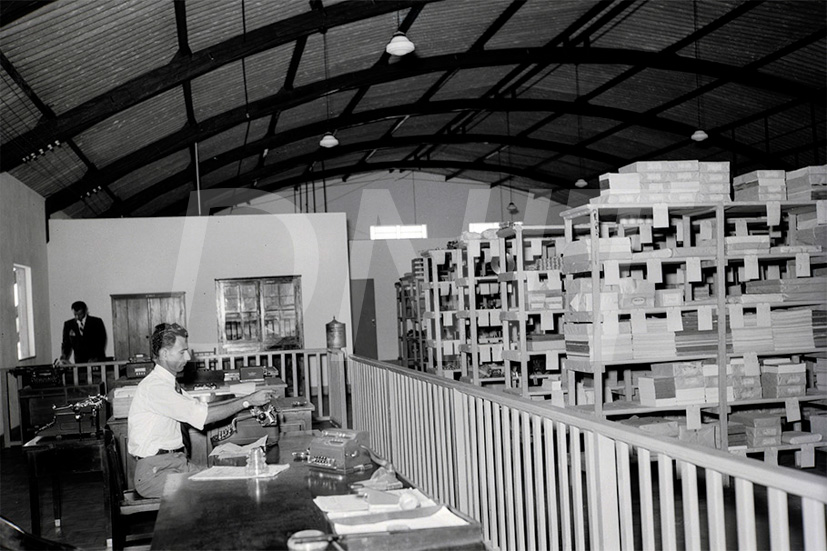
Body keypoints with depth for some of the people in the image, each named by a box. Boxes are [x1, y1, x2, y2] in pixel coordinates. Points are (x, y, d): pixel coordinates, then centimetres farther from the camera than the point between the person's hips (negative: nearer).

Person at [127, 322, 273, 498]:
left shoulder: (168, 384, 13)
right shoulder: (154, 386, -17)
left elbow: (200, 407, 15)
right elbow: (202, 415, -22)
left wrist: (246, 399, 5)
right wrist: (247, 401, -16)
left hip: (178, 462, 8)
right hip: (155, 472, -8)